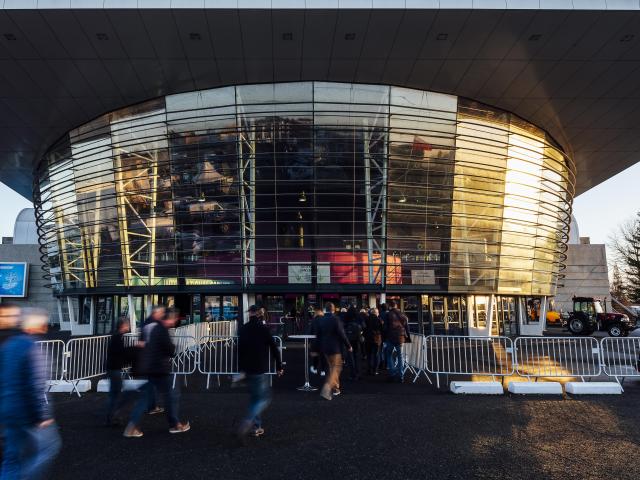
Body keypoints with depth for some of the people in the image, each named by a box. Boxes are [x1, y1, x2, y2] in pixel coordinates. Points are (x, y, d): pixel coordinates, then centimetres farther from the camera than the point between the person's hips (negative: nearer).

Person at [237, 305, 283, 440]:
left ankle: (256, 427, 22)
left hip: (248, 370, 6)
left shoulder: (243, 329, 4)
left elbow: (240, 350, 9)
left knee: (254, 398, 19)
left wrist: (241, 369, 17)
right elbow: (274, 348, -9)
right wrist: (279, 366, 1)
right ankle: (248, 422, -17)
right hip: (260, 370, -6)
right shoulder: (263, 329, -11)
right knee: (264, 399, 1)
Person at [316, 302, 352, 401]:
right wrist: (348, 346, -6)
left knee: (332, 368, 21)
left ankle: (335, 388, 31)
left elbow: (318, 336, 8)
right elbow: (342, 334, -16)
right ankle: (326, 390, -13)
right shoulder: (335, 319, -16)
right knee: (335, 369, 0)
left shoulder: (321, 321, 2)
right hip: (335, 348, -6)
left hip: (325, 348, 6)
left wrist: (319, 348, 17)